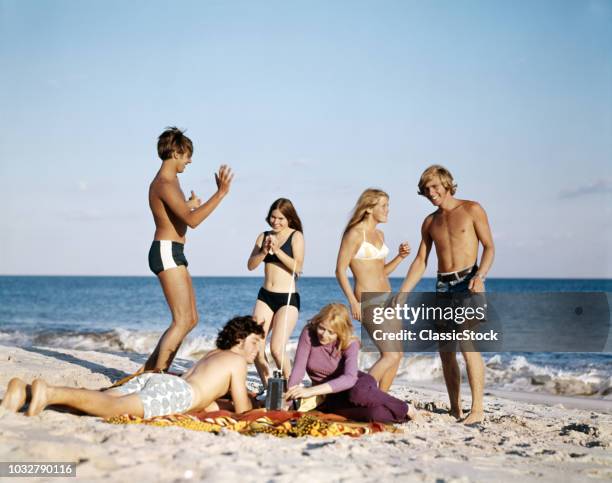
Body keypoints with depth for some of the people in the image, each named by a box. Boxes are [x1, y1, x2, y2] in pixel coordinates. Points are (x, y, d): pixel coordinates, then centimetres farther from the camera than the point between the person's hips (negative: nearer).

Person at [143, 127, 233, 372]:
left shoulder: (170, 181, 19)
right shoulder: (164, 183, -15)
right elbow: (192, 220, -25)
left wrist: (189, 204, 47)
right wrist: (221, 193, -26)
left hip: (173, 254, 11)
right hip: (167, 252, -11)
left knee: (191, 318, 12)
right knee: (182, 320, -13)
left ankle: (150, 368, 15)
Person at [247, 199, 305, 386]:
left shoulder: (296, 236, -2)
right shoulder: (264, 236, 11)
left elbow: (297, 267, -13)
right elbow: (251, 265, 4)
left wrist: (277, 250, -19)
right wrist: (264, 251, -12)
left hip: (288, 298, -5)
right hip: (265, 296, 5)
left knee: (277, 349, -16)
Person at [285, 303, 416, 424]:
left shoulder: (350, 344, -19)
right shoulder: (308, 333, -15)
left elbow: (349, 378, -34)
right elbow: (299, 368, -17)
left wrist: (311, 391, -43)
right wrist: (289, 397, -32)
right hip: (330, 396, 0)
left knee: (358, 393, -40)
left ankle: (403, 409, -15)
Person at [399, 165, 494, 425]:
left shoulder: (472, 210, 2)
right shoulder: (430, 222, 16)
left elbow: (489, 247, -1)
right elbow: (420, 262, 16)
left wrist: (480, 276, -18)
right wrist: (401, 294, 7)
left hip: (468, 282, -6)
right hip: (443, 286, 6)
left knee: (468, 345, -18)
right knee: (445, 351, 3)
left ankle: (477, 409, -17)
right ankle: (455, 409, 11)